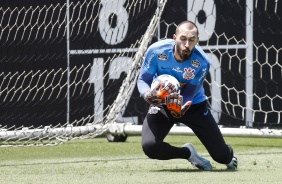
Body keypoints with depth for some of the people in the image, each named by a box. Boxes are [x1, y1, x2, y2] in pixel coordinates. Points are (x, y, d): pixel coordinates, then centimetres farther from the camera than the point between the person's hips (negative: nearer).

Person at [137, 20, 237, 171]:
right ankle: (188, 153, 6)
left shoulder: (201, 63, -27)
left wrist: (179, 104, -46)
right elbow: (142, 80, -17)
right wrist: (147, 94, -41)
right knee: (149, 147, -26)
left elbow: (189, 95, -22)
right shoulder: (157, 51, -26)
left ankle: (228, 154, 42)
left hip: (193, 105, 0)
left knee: (223, 156, -2)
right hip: (161, 105, 0)